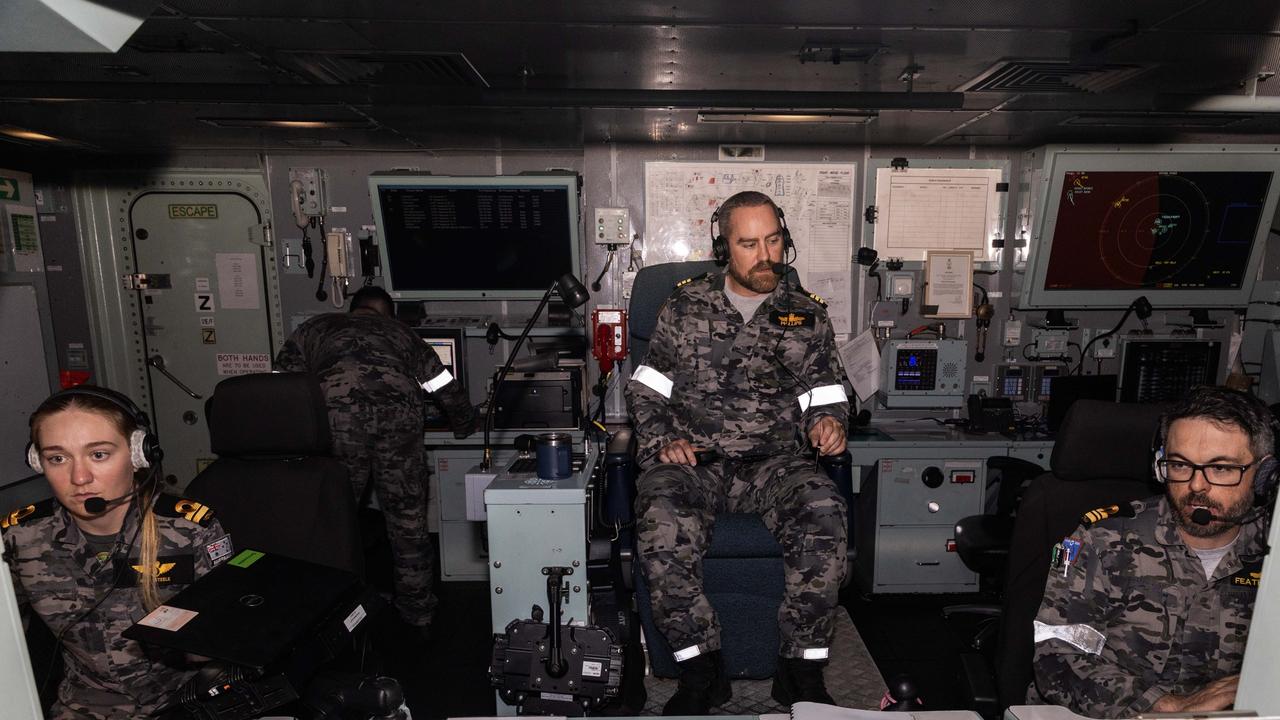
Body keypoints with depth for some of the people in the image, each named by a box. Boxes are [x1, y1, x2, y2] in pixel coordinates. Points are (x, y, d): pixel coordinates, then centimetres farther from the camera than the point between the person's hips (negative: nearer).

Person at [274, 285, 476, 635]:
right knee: (408, 524, 13)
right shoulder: (400, 331, 32)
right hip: (398, 413, 1)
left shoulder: (313, 328, 31)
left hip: (335, 417, -1)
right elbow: (452, 393, 27)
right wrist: (463, 426, 43)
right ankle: (416, 619, 25)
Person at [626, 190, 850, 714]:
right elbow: (645, 390, 12)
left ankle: (803, 668, -11)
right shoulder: (685, 307, 10)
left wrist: (828, 423, -10)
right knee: (662, 520, -32)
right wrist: (662, 443, -5)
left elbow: (827, 397, 14)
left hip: (776, 462, 1)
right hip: (693, 461, 0)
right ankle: (700, 671, -13)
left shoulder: (808, 315, 13)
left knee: (824, 515, -31)